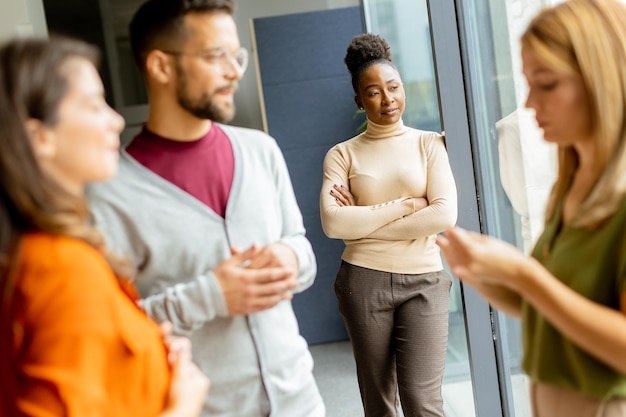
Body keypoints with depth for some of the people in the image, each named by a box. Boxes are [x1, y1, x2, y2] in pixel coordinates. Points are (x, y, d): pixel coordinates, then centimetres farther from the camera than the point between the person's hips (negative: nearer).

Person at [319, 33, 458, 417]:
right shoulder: (342, 154, 3)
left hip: (424, 280, 0)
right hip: (364, 280, 1)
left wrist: (364, 221, -8)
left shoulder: (430, 143, 4)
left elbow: (444, 215, -9)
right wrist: (404, 205, -11)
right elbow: (333, 223, -11)